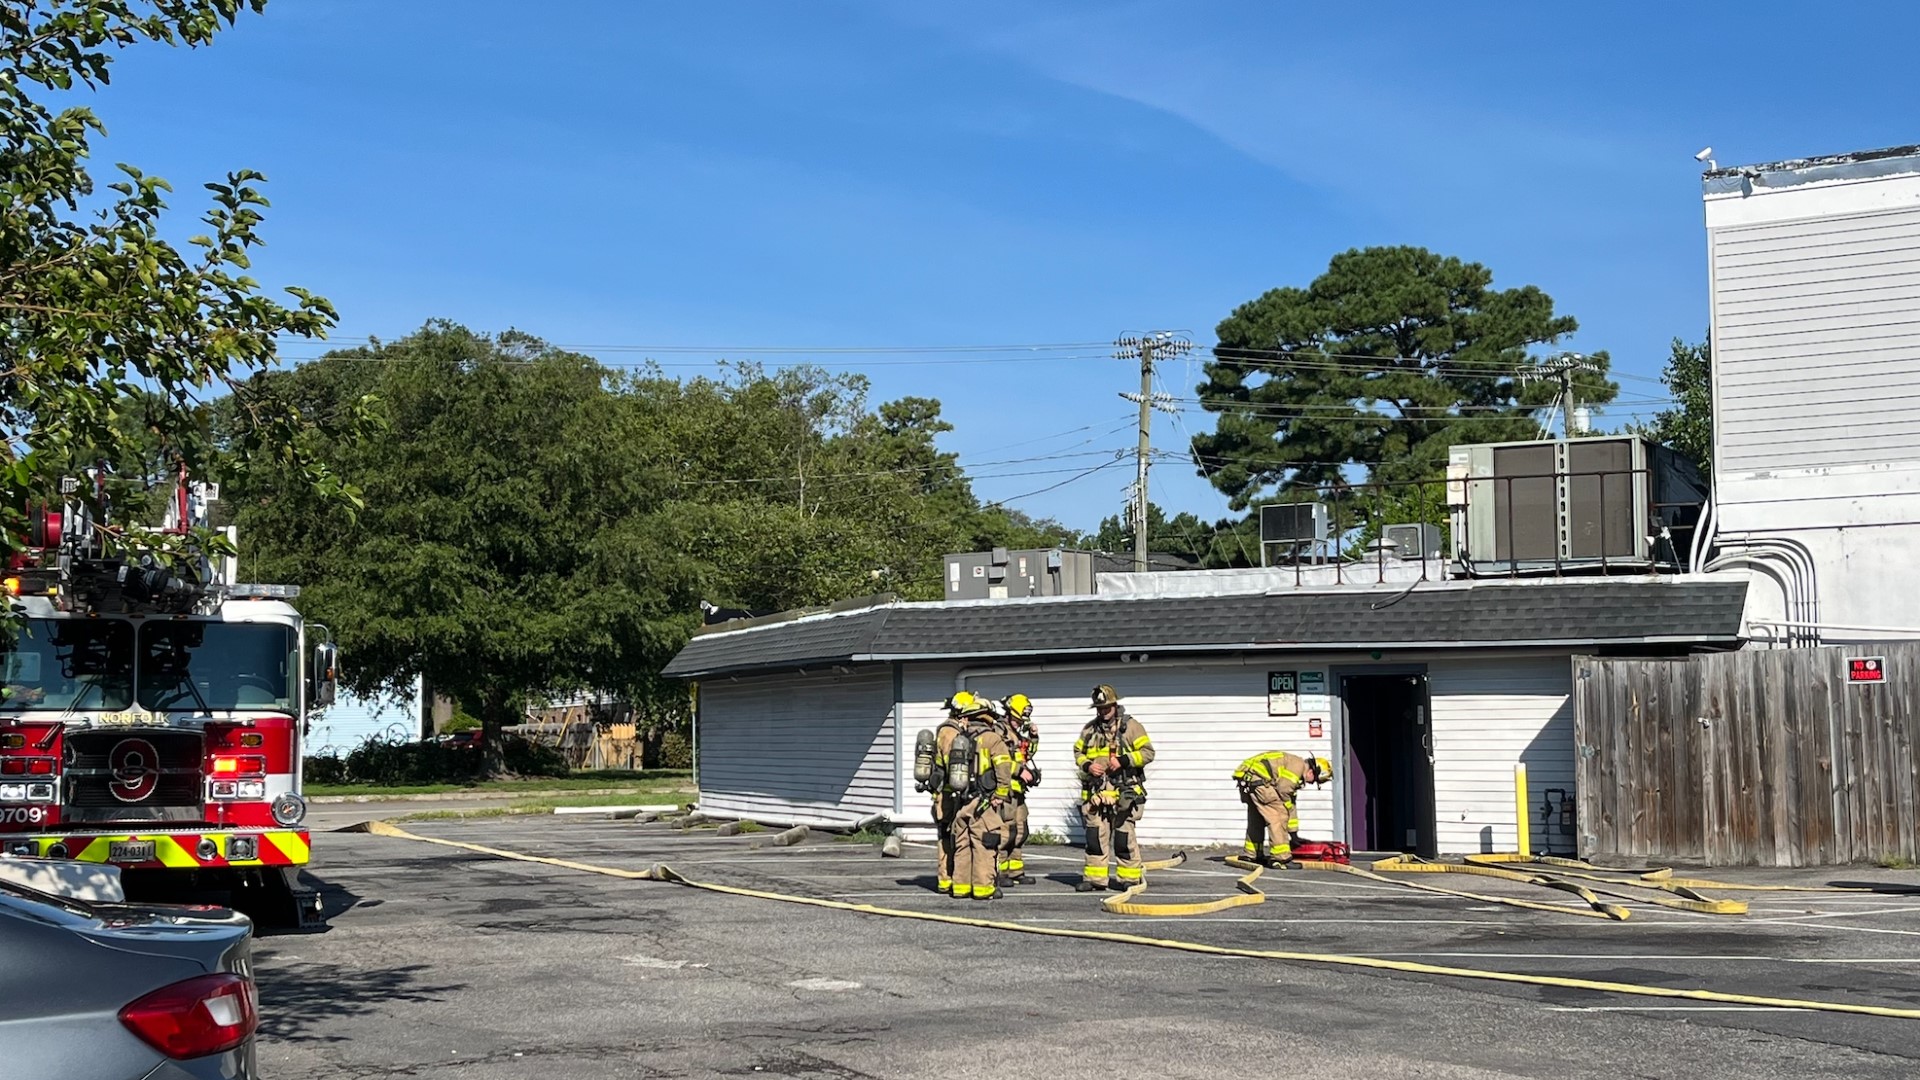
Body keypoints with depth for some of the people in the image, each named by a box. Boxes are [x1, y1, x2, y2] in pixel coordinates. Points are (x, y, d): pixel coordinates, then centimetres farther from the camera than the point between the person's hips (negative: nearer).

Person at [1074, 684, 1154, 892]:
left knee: (1124, 835, -2)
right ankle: (1095, 878, 10)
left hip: (1124, 792, -4)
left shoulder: (1131, 726, 0)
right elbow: (1078, 752, 21)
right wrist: (1087, 765, -1)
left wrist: (1123, 761, -16)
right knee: (1095, 835, 4)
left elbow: (1147, 752, -4)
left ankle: (1129, 878, 8)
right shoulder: (1090, 729, 14)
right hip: (1095, 792, 4)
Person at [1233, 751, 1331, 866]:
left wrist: (1293, 832, 28)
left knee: (1256, 818, 23)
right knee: (1279, 815, -8)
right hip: (1256, 778, -11)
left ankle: (1252, 855, 34)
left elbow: (1290, 804, 28)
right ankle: (1280, 857, -8)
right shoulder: (1298, 765, -6)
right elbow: (1283, 791, -12)